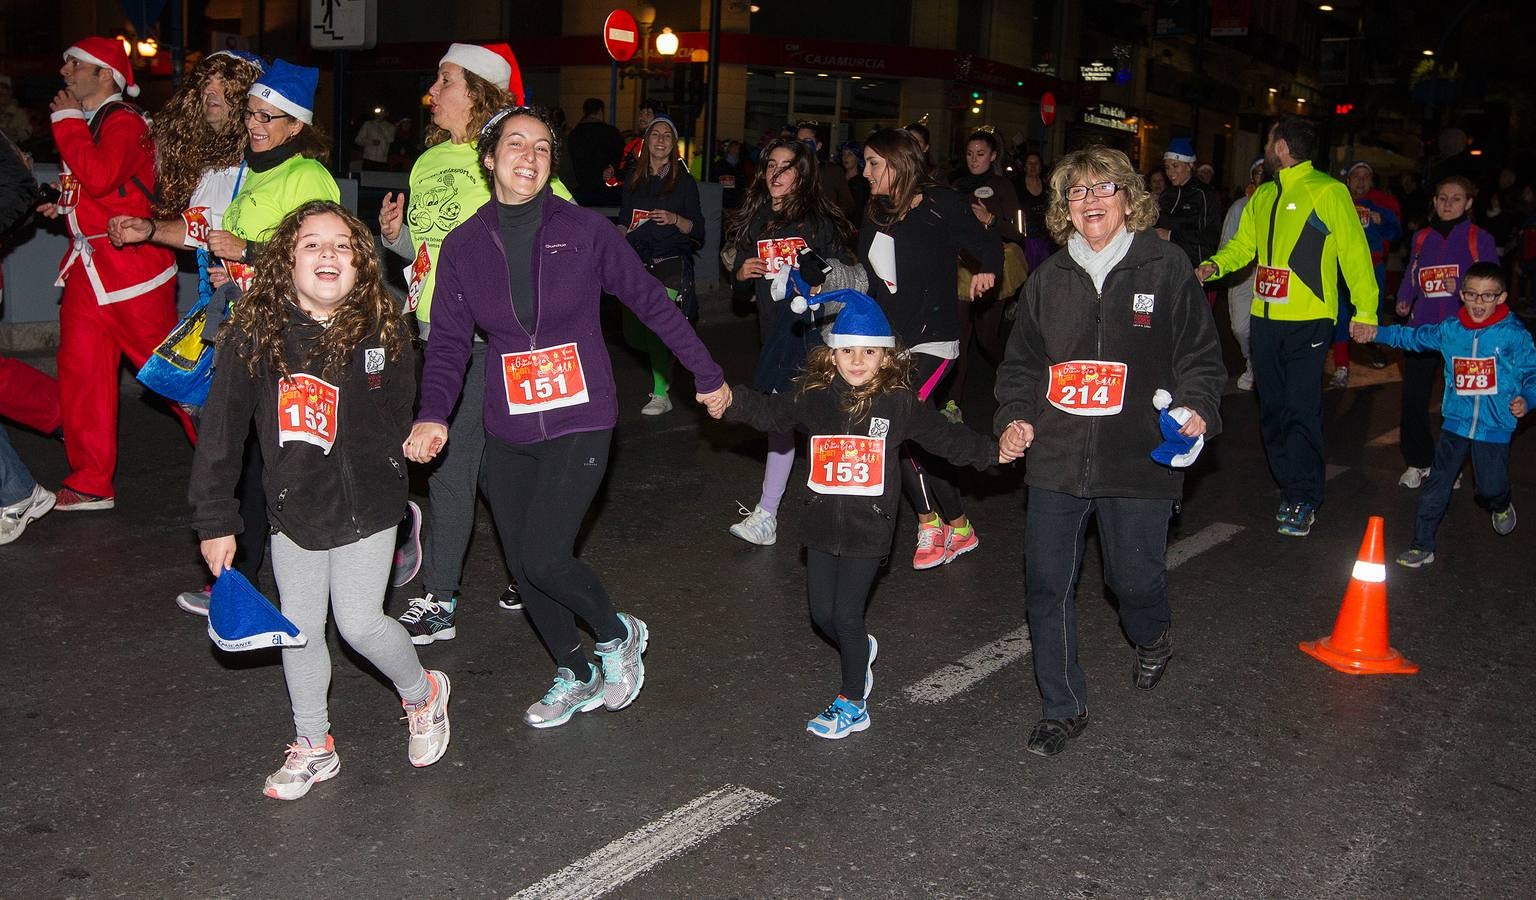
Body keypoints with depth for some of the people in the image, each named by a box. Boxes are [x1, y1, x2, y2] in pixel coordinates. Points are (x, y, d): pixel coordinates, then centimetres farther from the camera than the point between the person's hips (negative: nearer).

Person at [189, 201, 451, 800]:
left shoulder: (382, 333, -10)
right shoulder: (253, 334, -11)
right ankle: (312, 747, 32)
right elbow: (221, 432, -5)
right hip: (293, 509, 2)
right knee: (299, 627, 12)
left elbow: (401, 418, 4)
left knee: (359, 622, -4)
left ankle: (422, 693, 28)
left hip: (367, 509, -2)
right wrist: (215, 521, -3)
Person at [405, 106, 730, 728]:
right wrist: (432, 415, -14)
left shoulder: (585, 230, -6)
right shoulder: (463, 246, 2)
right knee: (522, 566, 9)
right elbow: (448, 343, 3)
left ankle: (618, 633, 16)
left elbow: (652, 302, 2)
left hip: (580, 423, -4)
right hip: (509, 431, 4)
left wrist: (707, 376, 7)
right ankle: (576, 677, 32)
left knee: (544, 558, -14)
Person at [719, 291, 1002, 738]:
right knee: (821, 613, 11)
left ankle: (852, 704, 17)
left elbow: (944, 435, 0)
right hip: (822, 525, 4)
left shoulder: (898, 403, -5)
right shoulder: (815, 399, 1)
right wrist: (731, 400, -19)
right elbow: (771, 411, -3)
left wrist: (992, 450, -6)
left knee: (847, 614, -2)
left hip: (868, 528, -4)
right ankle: (861, 650, 45)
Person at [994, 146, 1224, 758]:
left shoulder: (1166, 267, -1)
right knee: (1046, 585, 1)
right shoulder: (1049, 278, 8)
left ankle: (1151, 642, 47)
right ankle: (1063, 708, 17)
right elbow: (1022, 360, 16)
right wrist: (1015, 416, 1)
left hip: (1140, 457, -3)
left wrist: (1197, 409, -14)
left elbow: (1199, 352, 2)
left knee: (1135, 578, 8)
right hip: (1056, 457, 3)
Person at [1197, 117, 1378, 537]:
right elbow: (1243, 244, 16)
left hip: (1309, 320, -7)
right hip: (1265, 318, 7)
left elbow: (1354, 253, -7)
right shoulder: (1263, 196, 15)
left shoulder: (1328, 192, -5)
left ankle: (1303, 500, 1)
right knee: (1272, 408, 10)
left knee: (1301, 409, -7)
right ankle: (1291, 486, 21)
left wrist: (1365, 310, -13)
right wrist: (1214, 265, -6)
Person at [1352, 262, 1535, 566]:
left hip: (1494, 427, -3)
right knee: (1436, 485, 2)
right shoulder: (1450, 330, 2)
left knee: (1490, 490, 2)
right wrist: (1376, 333, 6)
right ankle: (1422, 546, 11)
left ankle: (1502, 506, 41)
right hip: (1456, 423, 3)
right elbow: (1414, 337, 15)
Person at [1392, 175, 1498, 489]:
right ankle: (1419, 461, 16)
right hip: (1422, 328, 3)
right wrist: (1403, 300, -3)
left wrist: (1462, 287, -20)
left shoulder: (1480, 239, 0)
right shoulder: (1421, 237, 11)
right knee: (1413, 396, 0)